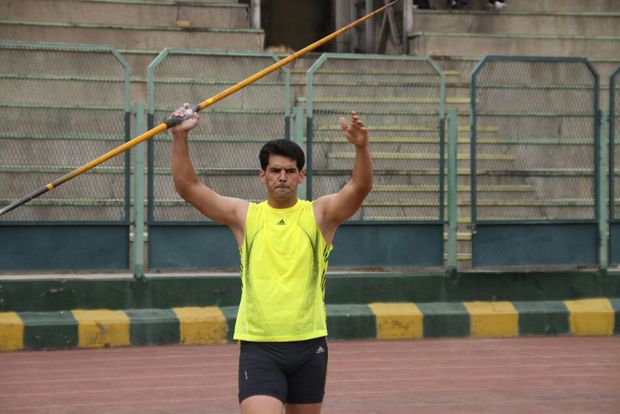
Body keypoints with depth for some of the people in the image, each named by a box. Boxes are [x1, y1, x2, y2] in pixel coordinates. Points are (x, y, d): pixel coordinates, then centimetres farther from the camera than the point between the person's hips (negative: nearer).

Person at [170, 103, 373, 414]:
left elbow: (360, 187, -15)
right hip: (258, 345, -1)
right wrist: (180, 138, -14)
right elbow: (188, 187, -1)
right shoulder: (244, 216, 4)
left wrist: (361, 147, -34)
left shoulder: (319, 214, 2)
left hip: (308, 344, 1)